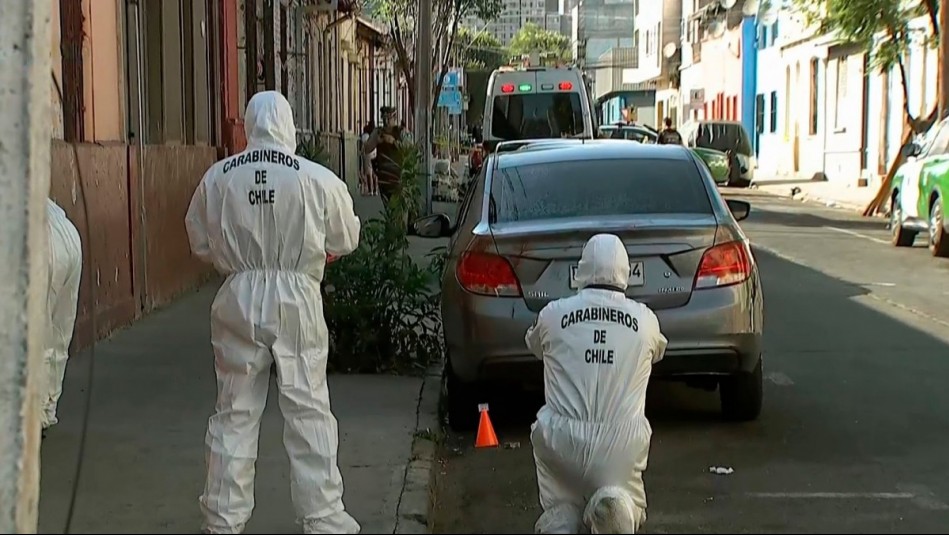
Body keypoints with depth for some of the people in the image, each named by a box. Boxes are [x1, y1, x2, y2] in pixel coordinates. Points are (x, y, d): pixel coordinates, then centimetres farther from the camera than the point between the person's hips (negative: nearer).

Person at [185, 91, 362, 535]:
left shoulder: (217, 178, -3)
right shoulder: (318, 180, -9)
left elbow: (200, 243, 8)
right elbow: (345, 241, 4)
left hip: (239, 301, 2)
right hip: (296, 299, -2)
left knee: (235, 413, 11)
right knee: (308, 411, 7)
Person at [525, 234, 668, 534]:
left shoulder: (553, 314, 0)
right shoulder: (644, 319, 3)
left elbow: (534, 345, 23)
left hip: (562, 437, 0)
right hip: (621, 440, 0)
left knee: (561, 509, 21)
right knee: (629, 508, 21)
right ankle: (618, 504, -15)